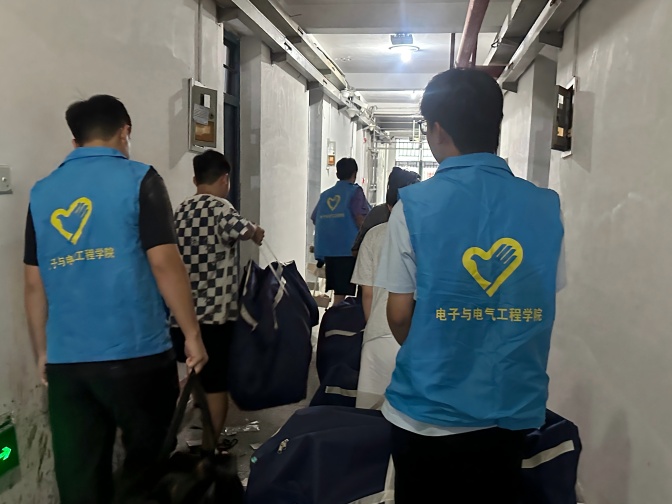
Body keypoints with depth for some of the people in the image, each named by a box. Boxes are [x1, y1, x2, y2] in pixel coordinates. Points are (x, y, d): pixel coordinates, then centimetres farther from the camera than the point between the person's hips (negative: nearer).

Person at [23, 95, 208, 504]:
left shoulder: (42, 193, 9)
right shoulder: (139, 180, -4)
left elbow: (34, 284, 10)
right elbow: (164, 264, -12)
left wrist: (43, 352, 19)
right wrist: (193, 335, -4)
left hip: (65, 360, 5)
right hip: (135, 353, -4)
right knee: (147, 460, 17)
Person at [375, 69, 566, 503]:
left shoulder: (414, 205, -13)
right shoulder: (546, 207, -4)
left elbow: (399, 314, -8)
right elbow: (541, 309, 3)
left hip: (427, 411, -2)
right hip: (514, 408, 3)